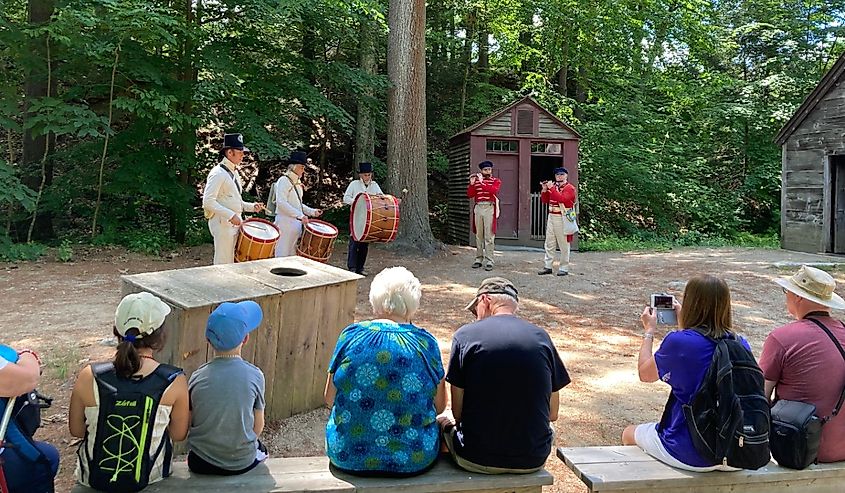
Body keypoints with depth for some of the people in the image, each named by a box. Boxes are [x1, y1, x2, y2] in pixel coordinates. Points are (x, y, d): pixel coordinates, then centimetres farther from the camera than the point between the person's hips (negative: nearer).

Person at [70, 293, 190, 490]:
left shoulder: (89, 378, -18)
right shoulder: (174, 382, -22)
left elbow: (76, 430, -2)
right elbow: (179, 434, -8)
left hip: (94, 479, 2)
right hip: (150, 479, -1)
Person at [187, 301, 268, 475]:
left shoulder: (197, 377, -11)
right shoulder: (255, 375, -14)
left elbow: (187, 425, -1)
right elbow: (258, 426, -4)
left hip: (201, 464, 1)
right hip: (243, 463, -1)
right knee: (260, 448, 31)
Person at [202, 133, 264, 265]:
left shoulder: (234, 172, 16)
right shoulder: (218, 173, -12)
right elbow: (208, 202, -20)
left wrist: (251, 206, 8)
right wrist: (230, 215, -24)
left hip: (235, 223, 9)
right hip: (223, 223, -9)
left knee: (234, 262, 12)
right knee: (224, 264, -4)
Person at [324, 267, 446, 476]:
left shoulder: (351, 335, -5)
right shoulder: (425, 342, -6)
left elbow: (329, 398, 3)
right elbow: (439, 405, 2)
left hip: (347, 456, 1)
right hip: (412, 460, -1)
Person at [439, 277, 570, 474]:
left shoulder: (465, 335, -8)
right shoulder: (541, 337, -1)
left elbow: (458, 412, -7)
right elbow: (552, 413, 4)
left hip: (477, 460, -2)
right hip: (533, 461, 2)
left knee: (443, 420, 28)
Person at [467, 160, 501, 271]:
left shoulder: (496, 181, 5)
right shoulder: (476, 181, 14)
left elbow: (493, 190, -15)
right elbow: (470, 195, 6)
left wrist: (482, 182, -16)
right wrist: (472, 183, -7)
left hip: (489, 208, -4)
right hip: (478, 207, 4)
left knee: (489, 236, -7)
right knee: (478, 235, 7)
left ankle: (489, 261, -7)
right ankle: (478, 259, 14)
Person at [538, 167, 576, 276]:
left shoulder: (569, 188, -6)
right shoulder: (553, 186, 14)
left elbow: (562, 199, -22)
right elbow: (544, 200, 12)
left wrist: (551, 188, -21)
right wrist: (544, 189, -4)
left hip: (562, 219, -6)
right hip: (551, 217, 7)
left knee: (564, 245, -1)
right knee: (549, 244, 7)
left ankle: (564, 268, 4)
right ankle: (547, 266, 12)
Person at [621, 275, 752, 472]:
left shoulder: (678, 342, -19)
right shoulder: (741, 345, -4)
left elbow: (644, 374, 0)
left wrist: (649, 331, 13)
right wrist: (683, 322, 24)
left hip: (691, 455, -5)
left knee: (629, 434, 22)